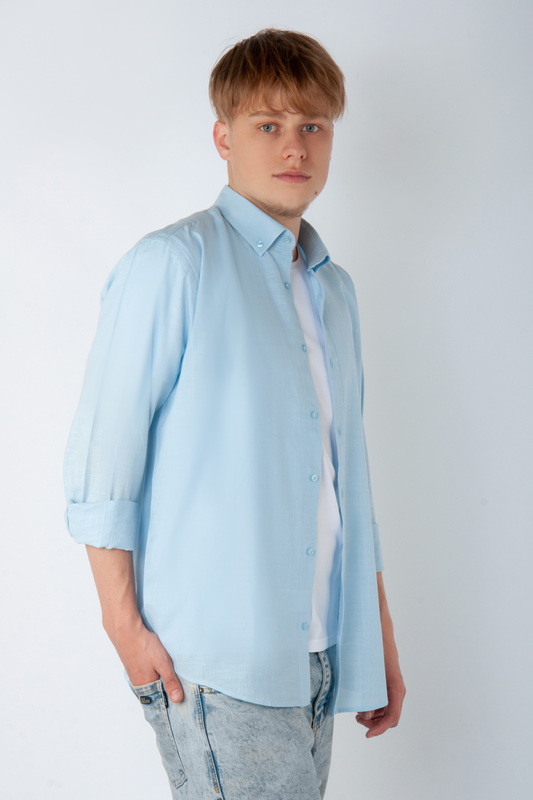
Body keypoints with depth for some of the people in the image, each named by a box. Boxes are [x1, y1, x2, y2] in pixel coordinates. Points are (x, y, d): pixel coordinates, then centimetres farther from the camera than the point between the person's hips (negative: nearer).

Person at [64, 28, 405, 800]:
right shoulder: (173, 264, -6)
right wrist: (125, 625, -12)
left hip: (318, 659, 6)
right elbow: (101, 452, -9)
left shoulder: (334, 289, 16)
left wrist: (381, 634, 17)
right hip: (214, 660, -6)